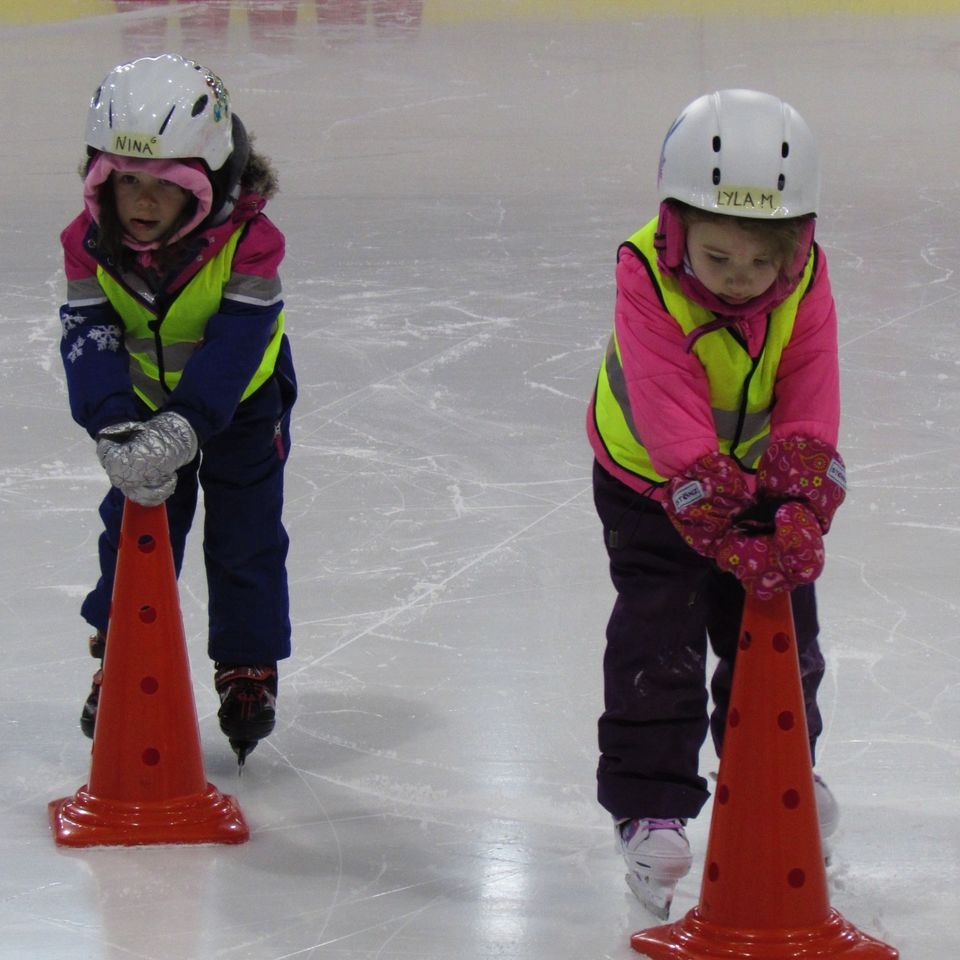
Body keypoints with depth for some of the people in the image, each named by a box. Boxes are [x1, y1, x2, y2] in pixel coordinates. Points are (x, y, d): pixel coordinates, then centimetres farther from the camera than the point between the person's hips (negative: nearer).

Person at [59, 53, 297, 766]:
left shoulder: (248, 244, -32)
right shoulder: (91, 245, -23)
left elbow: (236, 344, -38)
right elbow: (89, 341, -28)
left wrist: (183, 427, -49)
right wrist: (116, 428, -44)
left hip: (241, 405, -2)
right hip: (146, 405, 2)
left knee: (245, 539, 5)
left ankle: (249, 669, 21)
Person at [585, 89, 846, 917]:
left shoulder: (805, 288, -19)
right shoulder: (648, 282, -31)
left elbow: (810, 413, -21)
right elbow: (673, 422, -37)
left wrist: (799, 513, -36)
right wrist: (726, 532, -43)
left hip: (758, 480, 4)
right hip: (650, 486, -4)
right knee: (657, 638, -11)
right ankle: (650, 805, -2)